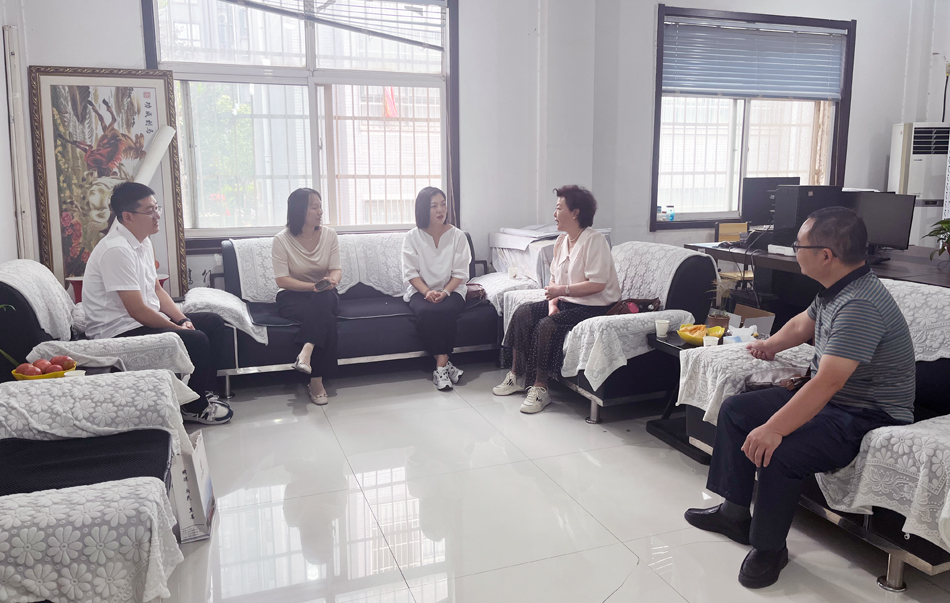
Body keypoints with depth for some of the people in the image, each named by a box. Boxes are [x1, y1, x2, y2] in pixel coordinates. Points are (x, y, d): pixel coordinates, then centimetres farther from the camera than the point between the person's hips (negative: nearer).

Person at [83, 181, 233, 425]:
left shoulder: (143, 241, 7)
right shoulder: (116, 250, -23)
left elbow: (156, 289, 14)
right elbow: (137, 310, -25)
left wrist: (183, 319, 0)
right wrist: (178, 328, -14)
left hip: (147, 320, 10)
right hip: (119, 332, -10)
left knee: (214, 323, 7)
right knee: (196, 340, -25)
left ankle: (204, 392, 13)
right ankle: (194, 408, -3)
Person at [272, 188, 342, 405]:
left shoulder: (329, 235, 3)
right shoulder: (282, 240, -8)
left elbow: (336, 269, 0)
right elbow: (282, 280, -13)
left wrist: (332, 280, -26)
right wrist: (314, 286, -27)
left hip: (324, 296, 3)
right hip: (292, 297, -3)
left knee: (324, 301, -36)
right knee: (325, 318, -34)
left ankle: (306, 352, -44)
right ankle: (317, 380, -36)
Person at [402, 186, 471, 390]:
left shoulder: (457, 236, 3)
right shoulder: (412, 237, 3)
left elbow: (460, 272, -1)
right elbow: (411, 272, -3)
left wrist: (445, 292, -18)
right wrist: (427, 292, -20)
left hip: (450, 291, 0)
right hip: (421, 291, 0)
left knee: (444, 311, -34)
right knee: (426, 311, -33)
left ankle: (440, 366, -26)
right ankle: (445, 364, -24)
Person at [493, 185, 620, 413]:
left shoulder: (594, 241, -16)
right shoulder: (561, 241, 11)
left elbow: (597, 284, -23)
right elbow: (554, 279, 12)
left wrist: (562, 290, -21)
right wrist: (552, 302, -6)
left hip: (594, 307, -9)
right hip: (566, 301, 9)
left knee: (547, 326, -28)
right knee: (523, 313, -6)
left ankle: (540, 388, -17)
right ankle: (517, 376, 2)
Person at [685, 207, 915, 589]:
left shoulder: (859, 307, -29)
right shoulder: (836, 289, 3)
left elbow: (828, 382, -39)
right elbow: (804, 322, 26)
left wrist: (774, 428, -43)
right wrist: (773, 344, 7)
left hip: (868, 419, -11)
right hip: (829, 402, 11)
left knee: (777, 453, -33)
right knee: (735, 410, 8)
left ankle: (769, 548, -6)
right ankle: (734, 513, 17)